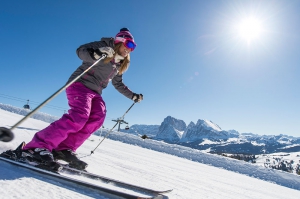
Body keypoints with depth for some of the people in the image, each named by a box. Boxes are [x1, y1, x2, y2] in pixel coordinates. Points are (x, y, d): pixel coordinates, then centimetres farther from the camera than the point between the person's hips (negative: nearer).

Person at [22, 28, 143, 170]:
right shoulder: (104, 45, -1)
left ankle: (64, 149, -17)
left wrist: (133, 96, 26)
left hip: (95, 92, 7)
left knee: (97, 118, -18)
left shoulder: (120, 64, 19)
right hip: (80, 84, -7)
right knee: (79, 116, -28)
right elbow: (81, 50, -14)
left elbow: (118, 84, 29)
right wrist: (95, 54, -35)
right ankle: (37, 146, -22)